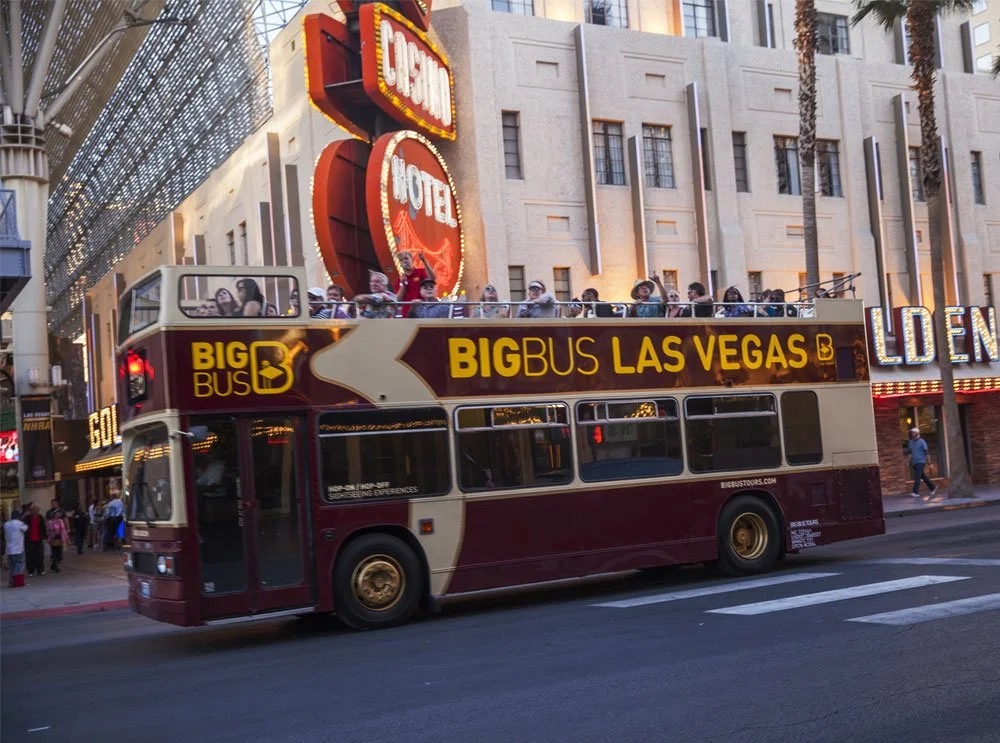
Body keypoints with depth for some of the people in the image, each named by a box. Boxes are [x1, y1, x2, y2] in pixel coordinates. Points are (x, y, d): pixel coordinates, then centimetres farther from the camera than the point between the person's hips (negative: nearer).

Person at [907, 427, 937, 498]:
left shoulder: (922, 442, -8)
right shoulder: (910, 442, 9)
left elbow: (926, 453, -7)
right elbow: (910, 453, 14)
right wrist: (910, 463, 13)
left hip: (921, 462, -7)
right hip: (914, 462, 7)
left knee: (917, 477, -15)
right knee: (923, 476, 15)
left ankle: (916, 492, -18)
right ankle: (933, 487, 31)